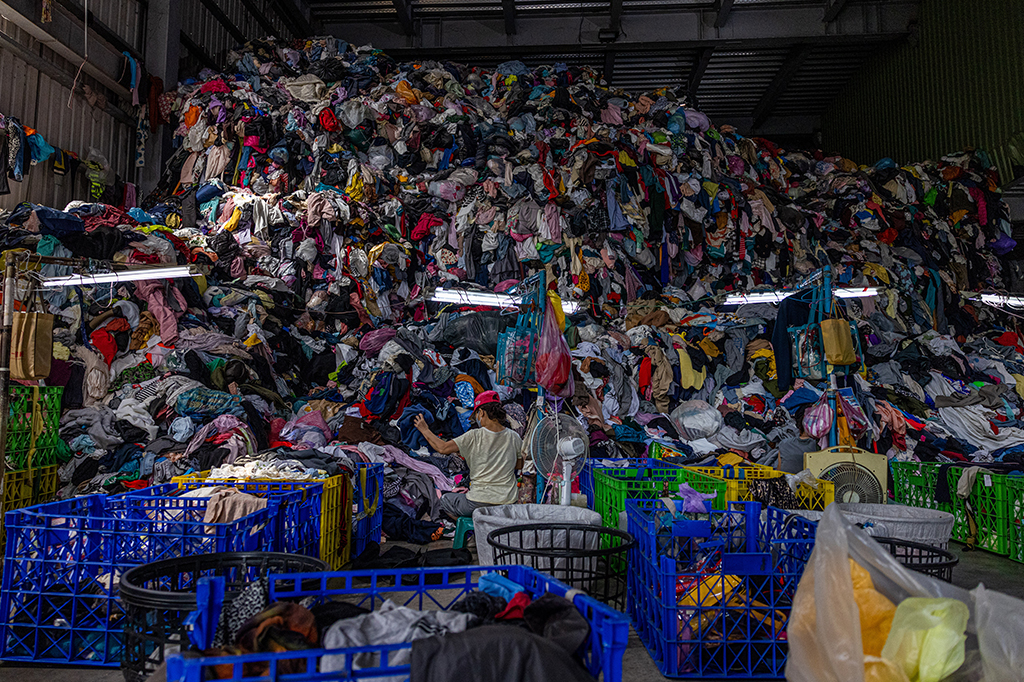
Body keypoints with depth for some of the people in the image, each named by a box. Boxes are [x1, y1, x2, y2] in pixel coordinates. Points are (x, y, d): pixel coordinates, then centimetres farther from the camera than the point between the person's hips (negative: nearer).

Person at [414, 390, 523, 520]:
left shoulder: (474, 436, -13)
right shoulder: (514, 437, -2)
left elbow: (443, 448, -9)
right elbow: (520, 465, 11)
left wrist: (425, 430, 4)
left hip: (480, 503, -5)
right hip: (508, 502, 6)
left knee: (444, 499, 23)